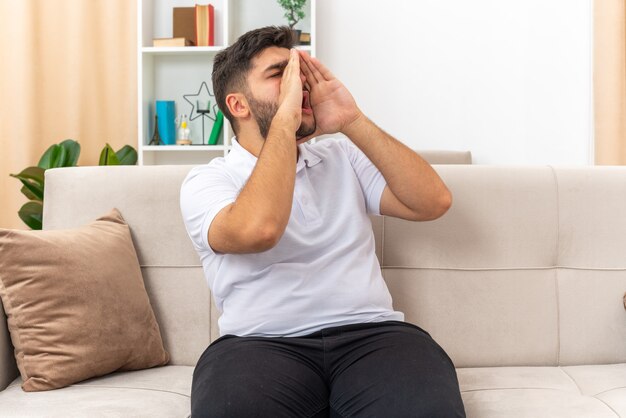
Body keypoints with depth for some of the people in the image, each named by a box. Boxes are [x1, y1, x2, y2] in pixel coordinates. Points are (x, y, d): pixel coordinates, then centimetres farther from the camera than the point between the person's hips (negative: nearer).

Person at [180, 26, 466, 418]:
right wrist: (285, 119, -10)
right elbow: (258, 230, -19)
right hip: (261, 344, -2)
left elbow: (433, 201, 4)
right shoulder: (207, 180, 5)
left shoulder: (343, 156, 19)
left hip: (371, 333, 3)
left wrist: (352, 121, -1)